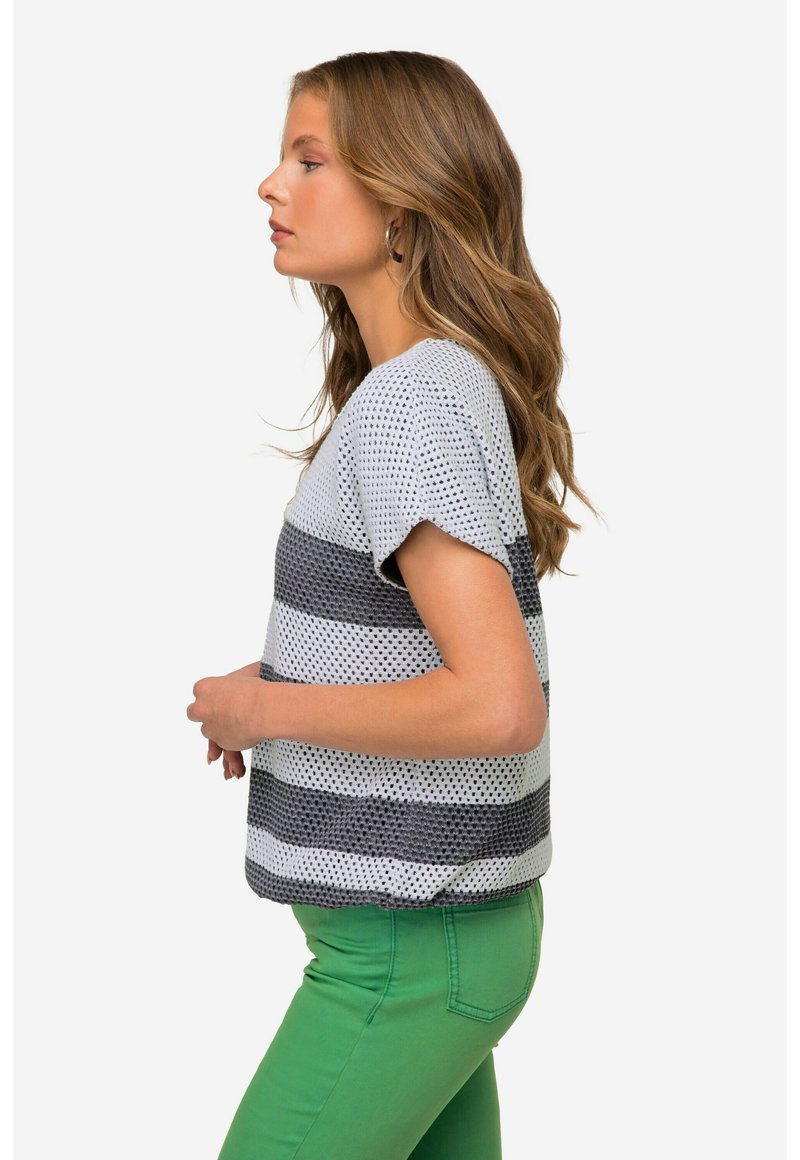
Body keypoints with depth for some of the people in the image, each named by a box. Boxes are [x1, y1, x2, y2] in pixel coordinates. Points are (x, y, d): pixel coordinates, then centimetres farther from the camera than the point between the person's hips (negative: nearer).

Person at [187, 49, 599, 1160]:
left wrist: (264, 708, -17)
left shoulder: (406, 405, -21)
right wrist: (283, 683, 6)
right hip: (460, 923, 9)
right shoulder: (465, 384, 8)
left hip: (403, 952, -9)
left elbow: (498, 706, -29)